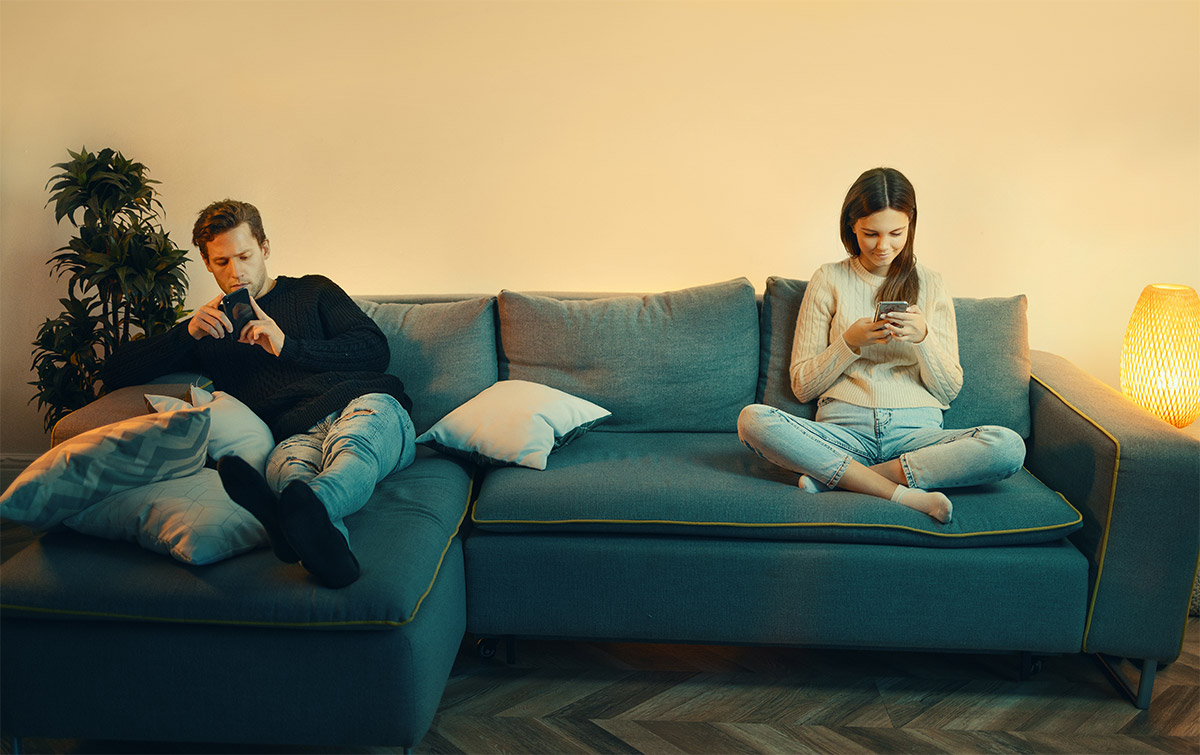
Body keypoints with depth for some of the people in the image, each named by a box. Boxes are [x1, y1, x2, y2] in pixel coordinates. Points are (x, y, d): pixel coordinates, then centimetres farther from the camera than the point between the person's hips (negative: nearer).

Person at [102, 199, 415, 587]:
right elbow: (116, 372, 22)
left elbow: (375, 349, 10)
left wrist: (288, 346, -2)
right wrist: (188, 332, 5)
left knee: (350, 444, -41)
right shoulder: (208, 330, 31)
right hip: (296, 435, 1)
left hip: (367, 405, -1)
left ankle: (308, 508, -72)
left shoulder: (312, 291, 26)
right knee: (285, 466, -39)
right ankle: (326, 544, -70)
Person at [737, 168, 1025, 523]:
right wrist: (850, 342, -10)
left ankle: (836, 477, -23)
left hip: (916, 432, 1)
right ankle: (903, 495, -28)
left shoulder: (930, 285, 13)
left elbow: (949, 389, 9)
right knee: (752, 420, -30)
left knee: (1009, 447, -29)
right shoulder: (829, 280, 9)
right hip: (843, 432, -1)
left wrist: (922, 338, -9)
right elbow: (802, 386, 6)